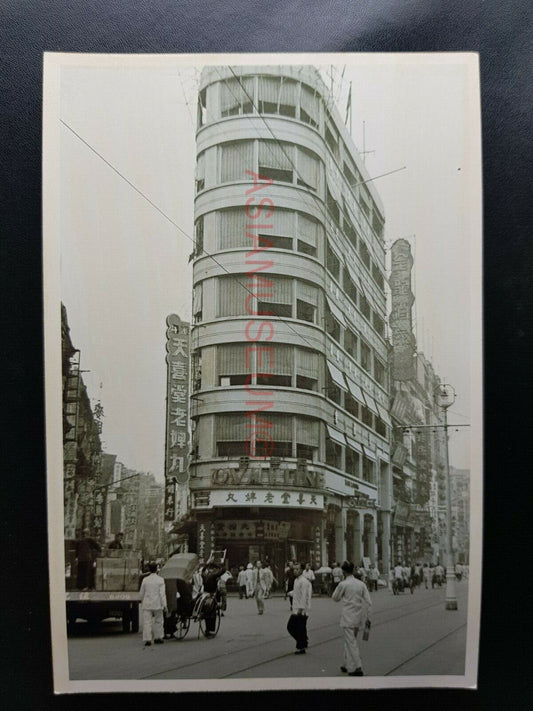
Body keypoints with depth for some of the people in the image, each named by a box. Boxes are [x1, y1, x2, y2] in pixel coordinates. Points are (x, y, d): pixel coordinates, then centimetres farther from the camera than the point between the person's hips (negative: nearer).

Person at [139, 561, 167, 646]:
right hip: (157, 604, -1)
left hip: (147, 604, 1)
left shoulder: (145, 580, 1)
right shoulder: (160, 580, -6)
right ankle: (158, 638, 20)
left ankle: (147, 639, -7)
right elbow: (162, 593, -9)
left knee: (147, 622, 0)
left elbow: (142, 593, 9)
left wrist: (142, 602, 26)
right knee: (158, 621, 14)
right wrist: (164, 605, -5)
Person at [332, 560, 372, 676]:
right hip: (359, 618, 6)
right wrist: (367, 618, 8)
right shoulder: (361, 584, 2)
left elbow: (335, 598, 2)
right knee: (350, 641, 20)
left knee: (351, 643, 0)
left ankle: (357, 668, -4)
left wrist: (337, 589, 16)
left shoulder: (343, 584, -12)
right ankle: (347, 665, 29)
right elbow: (368, 602, 1)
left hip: (348, 618, -6)